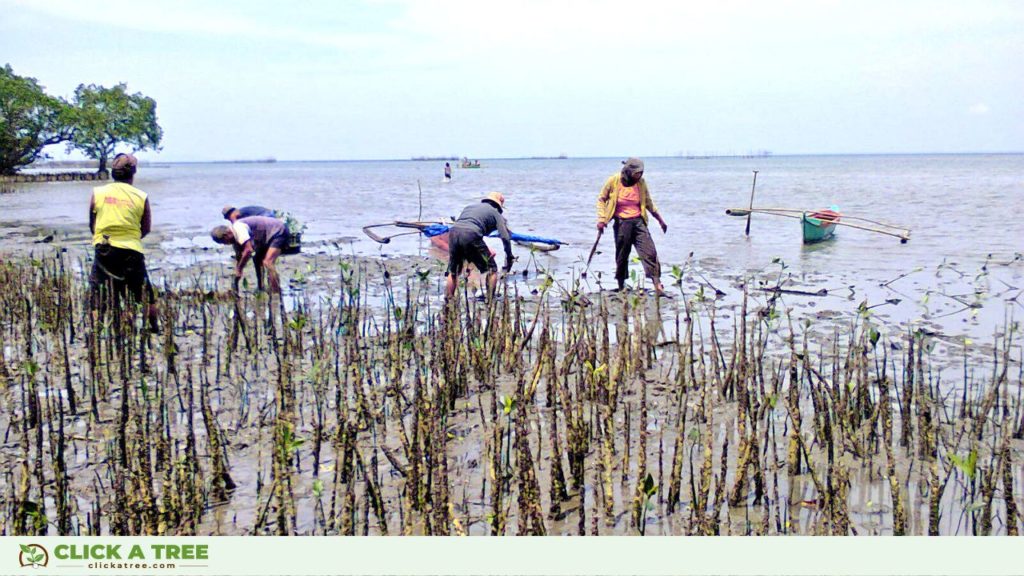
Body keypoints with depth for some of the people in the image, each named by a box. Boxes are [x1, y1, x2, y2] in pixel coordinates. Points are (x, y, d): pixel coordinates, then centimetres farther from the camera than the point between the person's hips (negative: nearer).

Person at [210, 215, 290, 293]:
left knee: (267, 262, -23)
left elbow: (248, 250, -32)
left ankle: (277, 293, -29)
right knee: (257, 259, 20)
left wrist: (239, 270, -21)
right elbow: (238, 258, 18)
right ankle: (260, 289, 24)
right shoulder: (235, 237, 9)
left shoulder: (237, 228, -22)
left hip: (279, 231, -11)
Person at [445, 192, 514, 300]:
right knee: (491, 269, 11)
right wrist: (509, 257, 17)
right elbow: (505, 237, 8)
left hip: (453, 231, 5)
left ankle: (448, 301, 21)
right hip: (471, 235, -5)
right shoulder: (496, 213, 20)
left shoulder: (470, 206, 34)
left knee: (453, 271, 22)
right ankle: (490, 300, 7)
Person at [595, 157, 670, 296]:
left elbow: (648, 202, 17)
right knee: (622, 256, 4)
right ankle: (621, 286, 20)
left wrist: (660, 219, 21)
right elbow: (601, 199, 5)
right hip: (621, 223, -2)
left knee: (650, 252, -8)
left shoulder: (641, 182, 3)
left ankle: (658, 286, -10)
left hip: (638, 221, 2)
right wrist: (601, 219, -4)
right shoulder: (614, 181, -6)